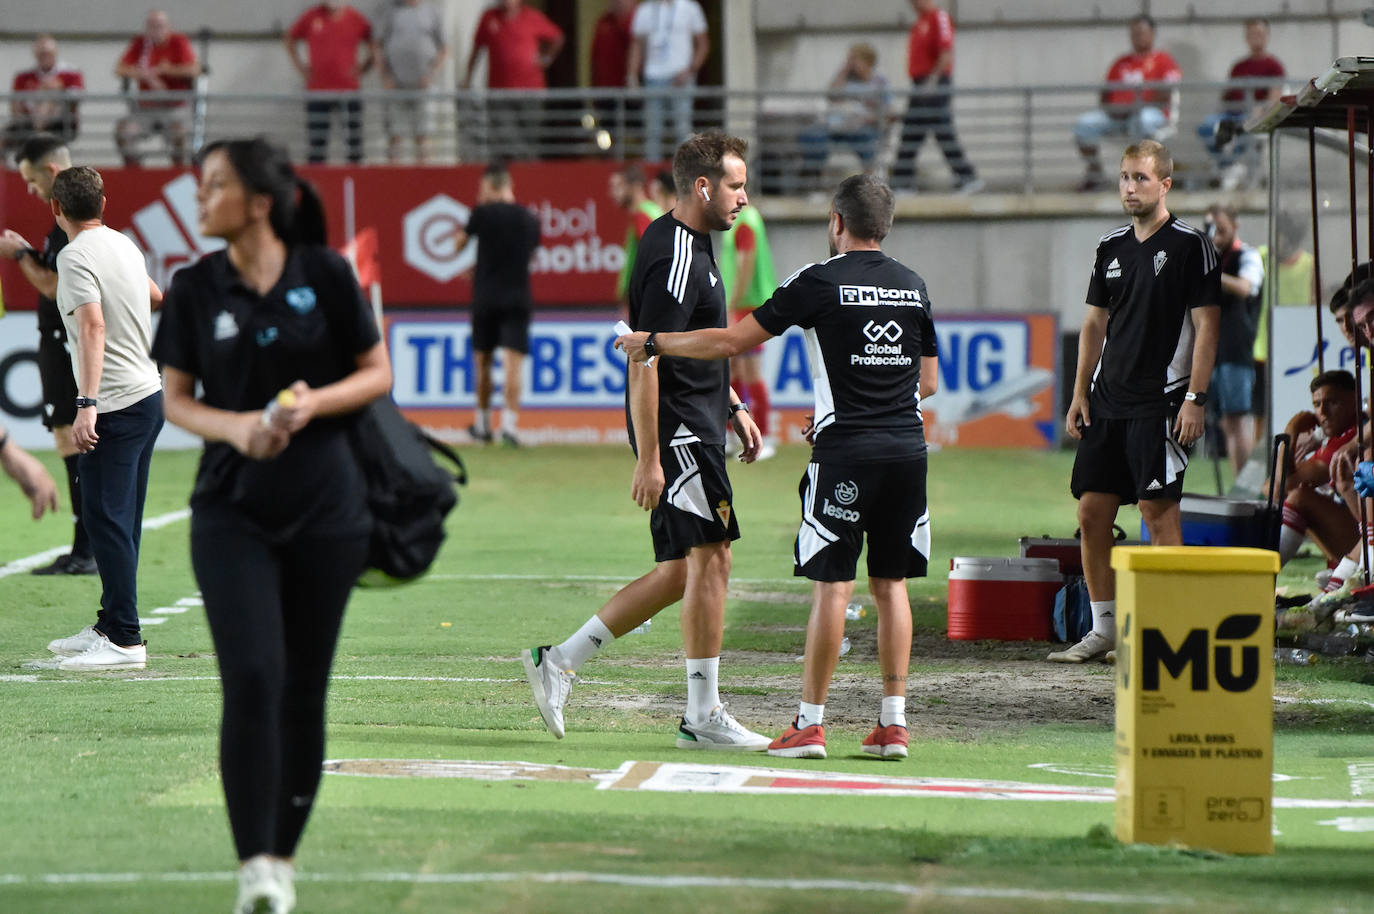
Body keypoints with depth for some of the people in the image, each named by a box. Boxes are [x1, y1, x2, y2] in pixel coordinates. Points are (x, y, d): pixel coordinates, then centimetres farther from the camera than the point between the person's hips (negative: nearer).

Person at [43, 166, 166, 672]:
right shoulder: (125, 245, 13)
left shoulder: (76, 256, -13)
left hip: (116, 407, -9)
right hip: (149, 395, 9)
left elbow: (93, 328, -26)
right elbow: (154, 296, 35)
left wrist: (87, 404, -33)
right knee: (122, 520, 14)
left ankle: (125, 640, -11)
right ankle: (110, 625, 20)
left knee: (107, 520, -9)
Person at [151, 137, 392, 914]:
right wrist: (235, 427, -13)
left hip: (326, 507, 0)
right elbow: (176, 398, 7)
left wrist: (313, 404, -14)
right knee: (252, 679, -14)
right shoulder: (196, 288, 1)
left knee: (304, 689, 6)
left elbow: (377, 374, 3)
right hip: (233, 508, 0)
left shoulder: (326, 275, -3)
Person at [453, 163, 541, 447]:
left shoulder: (484, 213, -6)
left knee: (483, 361, 13)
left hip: (485, 298, -1)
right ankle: (510, 421, -21)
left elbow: (458, 243, 7)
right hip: (518, 299, 1)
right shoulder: (530, 219, 5)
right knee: (513, 362, -6)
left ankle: (482, 423, 23)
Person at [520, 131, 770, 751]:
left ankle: (558, 663, 15)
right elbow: (644, 361, -21)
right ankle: (702, 717, -3)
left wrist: (733, 406, 26)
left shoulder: (689, 244, 15)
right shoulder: (676, 259, -18)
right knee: (709, 559, -7)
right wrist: (648, 459, -23)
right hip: (677, 428, -10)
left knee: (681, 571, 11)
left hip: (694, 427, 10)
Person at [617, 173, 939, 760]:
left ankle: (810, 723, -1)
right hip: (908, 446, 5)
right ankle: (893, 722, 6)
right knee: (890, 584, 8)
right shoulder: (913, 287, 11)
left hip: (846, 449, -5)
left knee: (832, 584, -3)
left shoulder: (820, 282, -5)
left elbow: (732, 342, -4)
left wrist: (653, 342, 6)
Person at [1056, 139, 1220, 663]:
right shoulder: (1111, 248, 14)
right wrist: (1080, 395, 11)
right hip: (1107, 402, 7)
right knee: (1092, 511, 5)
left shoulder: (1190, 246, -4)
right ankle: (1104, 630, 13)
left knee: (1159, 509, -8)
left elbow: (1206, 326, -8)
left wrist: (1195, 398, -15)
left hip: (1160, 401, -7)